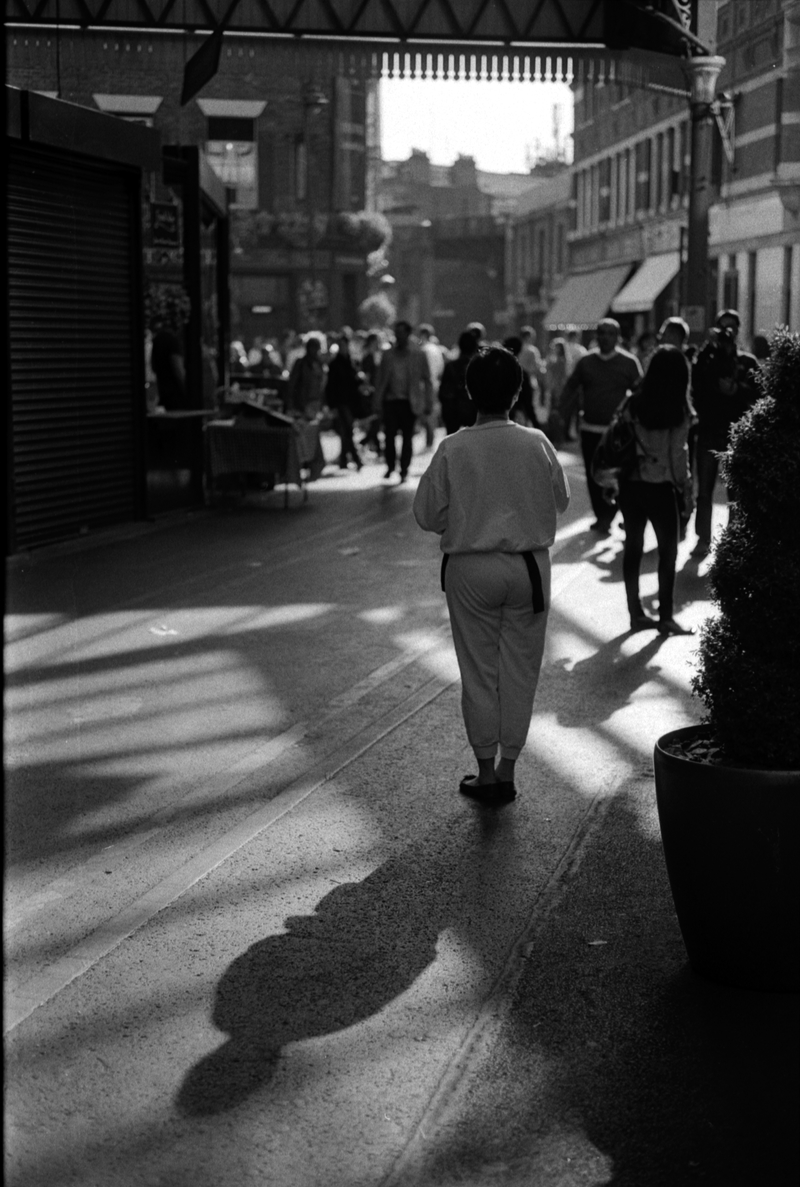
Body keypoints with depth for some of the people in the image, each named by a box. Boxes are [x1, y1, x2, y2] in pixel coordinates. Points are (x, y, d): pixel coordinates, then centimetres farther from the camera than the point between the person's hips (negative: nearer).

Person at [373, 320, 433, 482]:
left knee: (407, 437, 3)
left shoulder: (418, 355, 2)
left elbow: (427, 380, 4)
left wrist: (428, 404, -1)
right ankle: (390, 467, 17)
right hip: (391, 400, 1)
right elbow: (380, 381, 8)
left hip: (409, 403, -1)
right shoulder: (388, 355, 7)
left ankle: (404, 471, 13)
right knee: (389, 435, -3)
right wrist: (378, 403, 2)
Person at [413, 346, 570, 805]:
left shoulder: (453, 449, -12)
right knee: (520, 669, 11)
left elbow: (427, 514, -5)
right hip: (528, 566, 1)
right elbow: (561, 500, 5)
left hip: (470, 568, -1)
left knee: (478, 670, 10)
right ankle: (507, 771, 17)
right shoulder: (536, 444, -10)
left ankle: (485, 771, 16)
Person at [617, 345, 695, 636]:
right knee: (668, 550, 8)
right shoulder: (679, 411, -12)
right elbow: (678, 453, -7)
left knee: (633, 547, 13)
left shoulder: (634, 402, -5)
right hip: (659, 486, -4)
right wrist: (685, 481, 8)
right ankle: (665, 617, 11)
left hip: (629, 483, 4)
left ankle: (636, 614, 20)